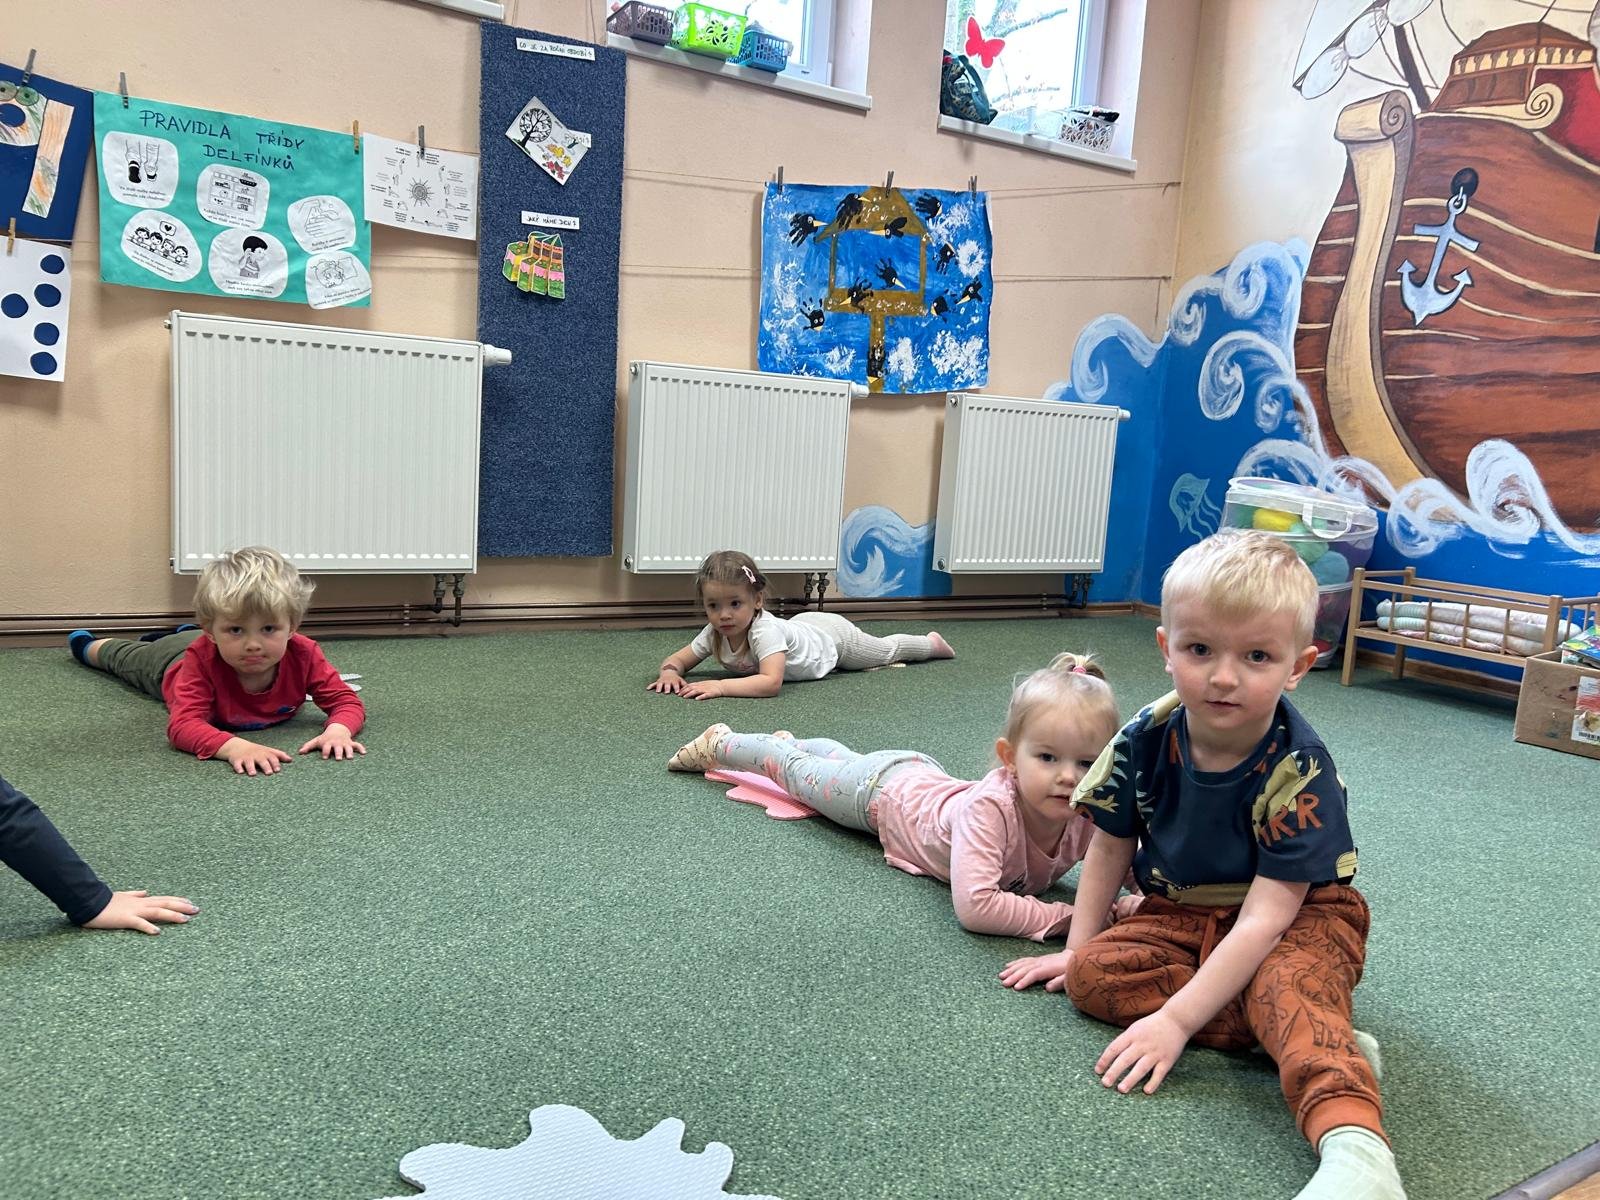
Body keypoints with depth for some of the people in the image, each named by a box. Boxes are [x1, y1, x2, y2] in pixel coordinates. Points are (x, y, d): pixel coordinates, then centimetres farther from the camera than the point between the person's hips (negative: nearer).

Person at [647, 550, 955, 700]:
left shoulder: (764, 629, -47)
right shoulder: (714, 633, -28)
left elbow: (771, 682, -59)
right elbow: (678, 658, -21)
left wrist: (720, 686, -63)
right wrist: (669, 672, -44)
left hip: (832, 635, -4)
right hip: (803, 624, 5)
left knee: (887, 649, 25)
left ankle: (932, 642, 54)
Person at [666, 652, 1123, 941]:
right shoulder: (990, 808, -49)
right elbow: (974, 906, -56)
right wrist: (1061, 916, -51)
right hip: (885, 791, -5)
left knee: (843, 759, 34)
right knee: (801, 772, 23)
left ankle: (788, 743, 65)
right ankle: (720, 743, 50)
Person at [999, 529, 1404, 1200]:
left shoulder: (1298, 770, -26)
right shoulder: (1146, 739, -14)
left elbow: (1266, 917, -29)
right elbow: (1111, 846, 3)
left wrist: (1176, 1021, -32)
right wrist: (1076, 948, 7)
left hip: (1297, 919, -5)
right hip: (1181, 912, 5)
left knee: (1287, 986, -37)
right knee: (1092, 974, -20)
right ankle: (1316, 1039, -24)